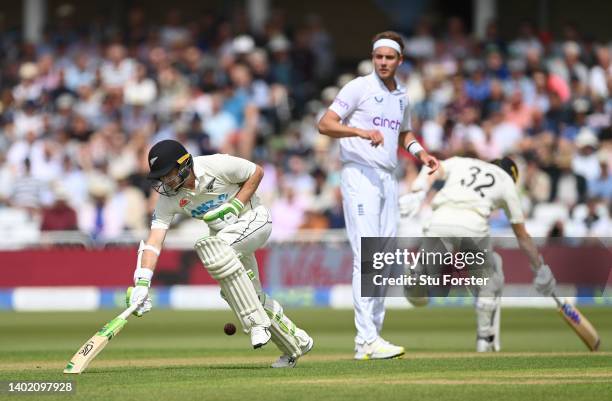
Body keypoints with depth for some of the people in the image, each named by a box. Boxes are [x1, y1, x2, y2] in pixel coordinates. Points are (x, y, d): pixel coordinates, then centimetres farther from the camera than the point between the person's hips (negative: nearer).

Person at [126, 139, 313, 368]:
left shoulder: (217, 166, -27)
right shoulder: (168, 197, -14)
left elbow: (256, 172, -11)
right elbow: (154, 241, -21)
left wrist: (234, 206, -22)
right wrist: (142, 283, -33)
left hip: (253, 218, -7)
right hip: (224, 233, 7)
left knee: (213, 246, -34)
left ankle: (256, 323, -32)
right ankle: (296, 343, 30)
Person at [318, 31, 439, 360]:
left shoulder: (402, 96, 16)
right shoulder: (359, 87, -4)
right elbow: (325, 124, -13)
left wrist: (421, 153, 14)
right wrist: (361, 132, -27)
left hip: (388, 180, 8)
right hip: (360, 176, -8)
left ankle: (370, 338, 11)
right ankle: (367, 339, -21)